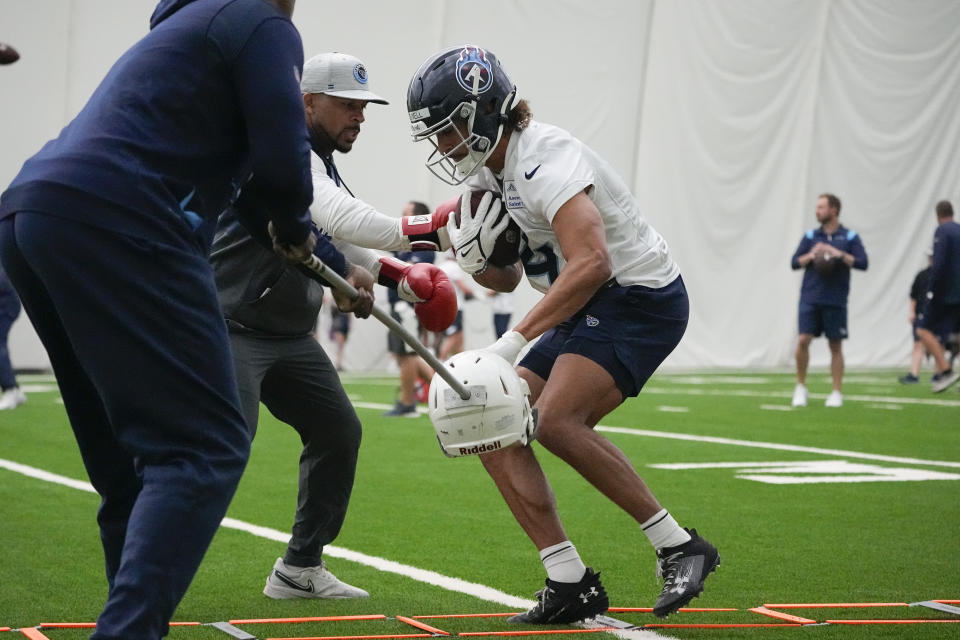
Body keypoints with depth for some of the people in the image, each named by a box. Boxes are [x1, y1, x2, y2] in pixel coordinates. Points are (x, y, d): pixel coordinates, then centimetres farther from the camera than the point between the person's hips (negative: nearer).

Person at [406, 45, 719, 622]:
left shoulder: (545, 158, -21)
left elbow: (591, 263, -33)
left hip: (641, 298, -10)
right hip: (589, 311, 10)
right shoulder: (491, 175, 9)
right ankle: (571, 585, -2)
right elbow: (507, 279, 18)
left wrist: (515, 340, -34)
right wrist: (476, 256, -5)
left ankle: (679, 547, -15)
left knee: (556, 420, -28)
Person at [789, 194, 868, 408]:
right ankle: (800, 387, 5)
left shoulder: (850, 237, 3)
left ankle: (837, 393, 9)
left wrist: (839, 254, -16)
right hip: (810, 299, 1)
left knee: (835, 345, 2)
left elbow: (862, 263, -6)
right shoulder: (810, 236, 10)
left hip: (835, 300, -1)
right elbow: (794, 262, 7)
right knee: (803, 340, -9)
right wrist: (811, 255, -10)